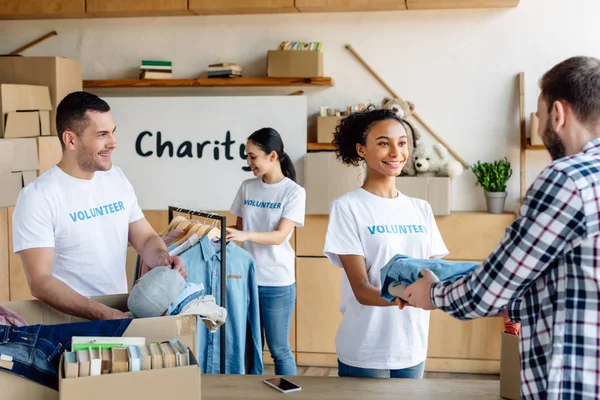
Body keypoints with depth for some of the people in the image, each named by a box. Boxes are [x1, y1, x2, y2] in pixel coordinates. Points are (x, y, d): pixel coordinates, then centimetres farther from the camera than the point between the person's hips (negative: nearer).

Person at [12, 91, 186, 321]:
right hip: (70, 320, -5)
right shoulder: (38, 198, -11)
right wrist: (104, 315, -25)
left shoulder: (117, 178, 8)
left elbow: (145, 237, 13)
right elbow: (39, 281, -16)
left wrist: (162, 258, -9)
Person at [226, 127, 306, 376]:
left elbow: (279, 236, -17)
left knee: (279, 349, 3)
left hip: (277, 282, -4)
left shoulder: (294, 192, -7)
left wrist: (246, 235, -32)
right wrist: (226, 235, -5)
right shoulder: (246, 187, 7)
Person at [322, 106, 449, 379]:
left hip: (413, 351, 5)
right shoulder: (347, 207, -8)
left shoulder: (421, 209, 8)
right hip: (364, 355, -5)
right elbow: (361, 289, -14)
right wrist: (397, 298, -34)